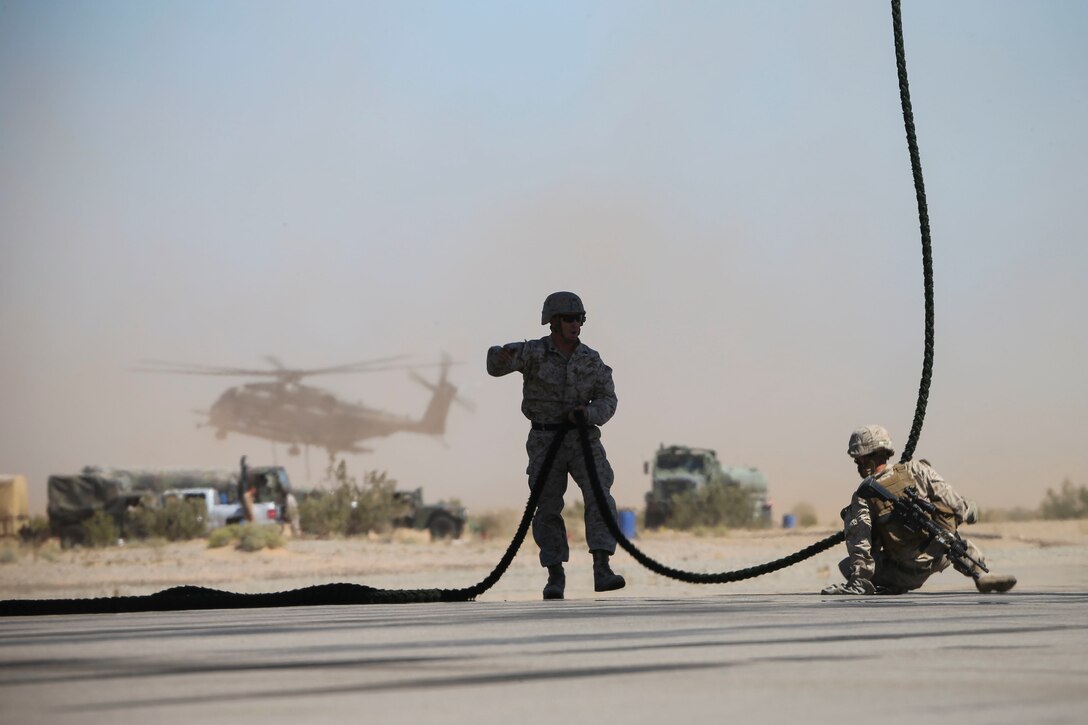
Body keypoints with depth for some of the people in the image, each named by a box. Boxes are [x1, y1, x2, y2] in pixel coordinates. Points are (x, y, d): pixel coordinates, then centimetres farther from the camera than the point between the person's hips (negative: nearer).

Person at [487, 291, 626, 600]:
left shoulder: (592, 360, 0)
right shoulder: (533, 352, -8)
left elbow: (607, 403, -1)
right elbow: (495, 366, -20)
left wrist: (586, 413, -23)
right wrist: (502, 355, -45)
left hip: (583, 439, 1)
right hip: (545, 442, -1)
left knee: (599, 498, -17)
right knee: (548, 510, 1)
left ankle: (602, 571, -22)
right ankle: (556, 576, 16)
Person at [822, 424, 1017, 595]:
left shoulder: (862, 496, -7)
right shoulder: (915, 470, -4)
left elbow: (859, 542, -13)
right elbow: (950, 499, -3)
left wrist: (857, 579, -11)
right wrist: (969, 510, 17)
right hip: (940, 558, 2)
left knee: (847, 565, 16)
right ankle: (982, 575, 24)